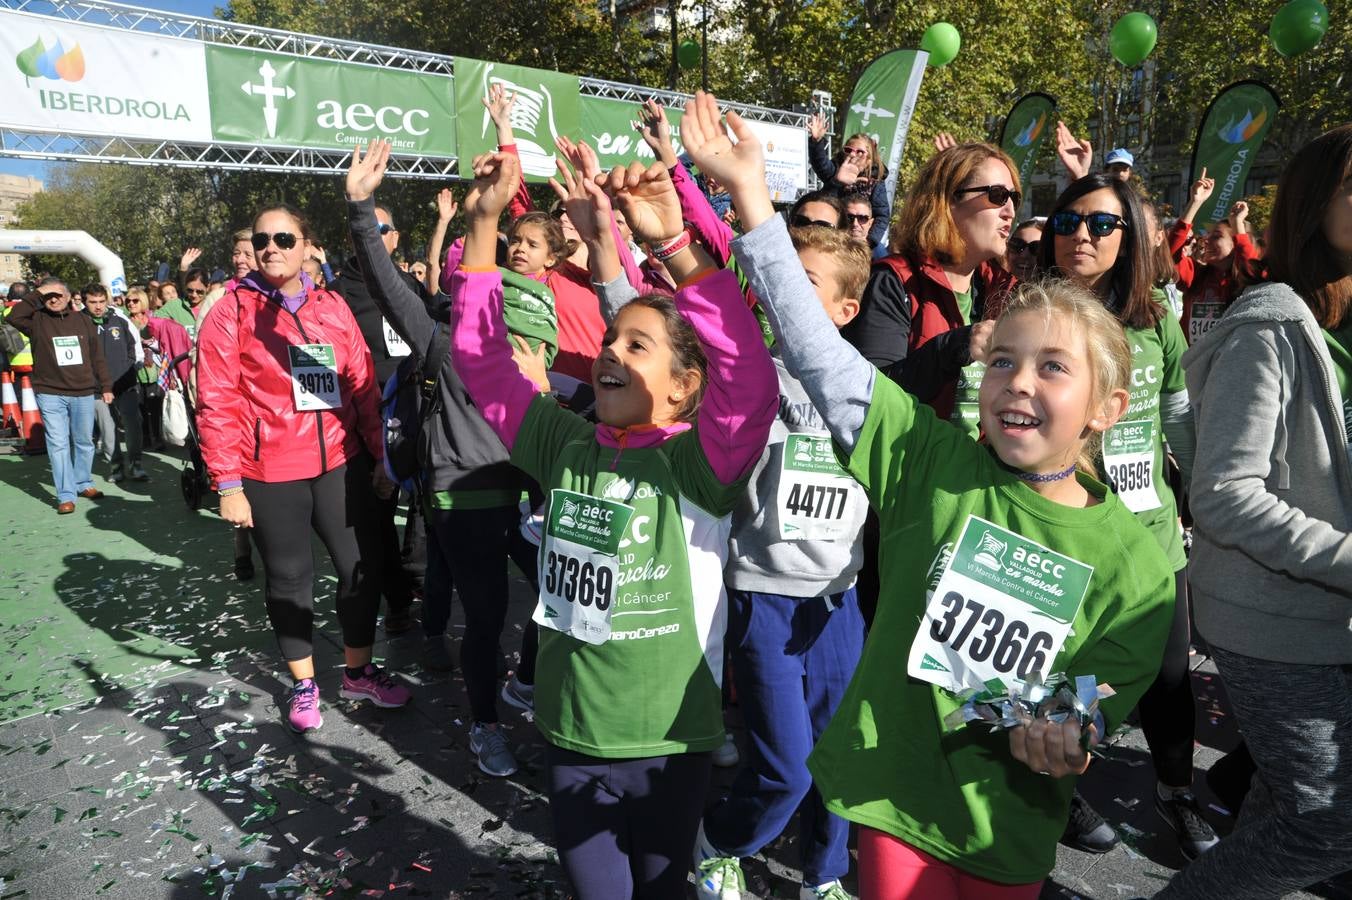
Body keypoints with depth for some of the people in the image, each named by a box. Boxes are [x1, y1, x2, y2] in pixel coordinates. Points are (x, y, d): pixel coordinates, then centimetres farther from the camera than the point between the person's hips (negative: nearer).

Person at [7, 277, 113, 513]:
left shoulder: (83, 320, 7)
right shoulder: (37, 320, 2)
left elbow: (97, 357, 9)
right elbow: (14, 316, -20)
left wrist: (106, 387, 7)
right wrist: (37, 294, -12)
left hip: (84, 393, 2)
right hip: (50, 394, -2)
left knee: (84, 442, 13)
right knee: (58, 444, -3)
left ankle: (84, 484, 30)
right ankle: (66, 496, 0)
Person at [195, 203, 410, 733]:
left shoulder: (332, 307, 6)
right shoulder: (231, 313, -3)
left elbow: (363, 385, 7)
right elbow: (217, 405, -6)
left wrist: (380, 455, 5)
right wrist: (228, 484, -9)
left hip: (341, 462, 3)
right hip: (270, 475, -2)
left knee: (361, 567, 8)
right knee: (288, 578, 11)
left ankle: (359, 671, 29)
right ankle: (303, 684, 30)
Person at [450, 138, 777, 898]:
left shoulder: (696, 464, -15)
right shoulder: (566, 447, -3)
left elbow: (752, 383, -33)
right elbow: (483, 359, -3)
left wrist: (674, 245, -40)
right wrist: (484, 224, -11)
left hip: (669, 739, -3)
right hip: (571, 733, 4)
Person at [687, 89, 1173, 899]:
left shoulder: (1135, 563, -10)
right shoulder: (931, 463, -12)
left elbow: (1105, 695, -2)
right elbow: (822, 351, -17)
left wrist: (1064, 735, -26)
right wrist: (752, 195, -21)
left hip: (1010, 817, 1)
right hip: (896, 792, -1)